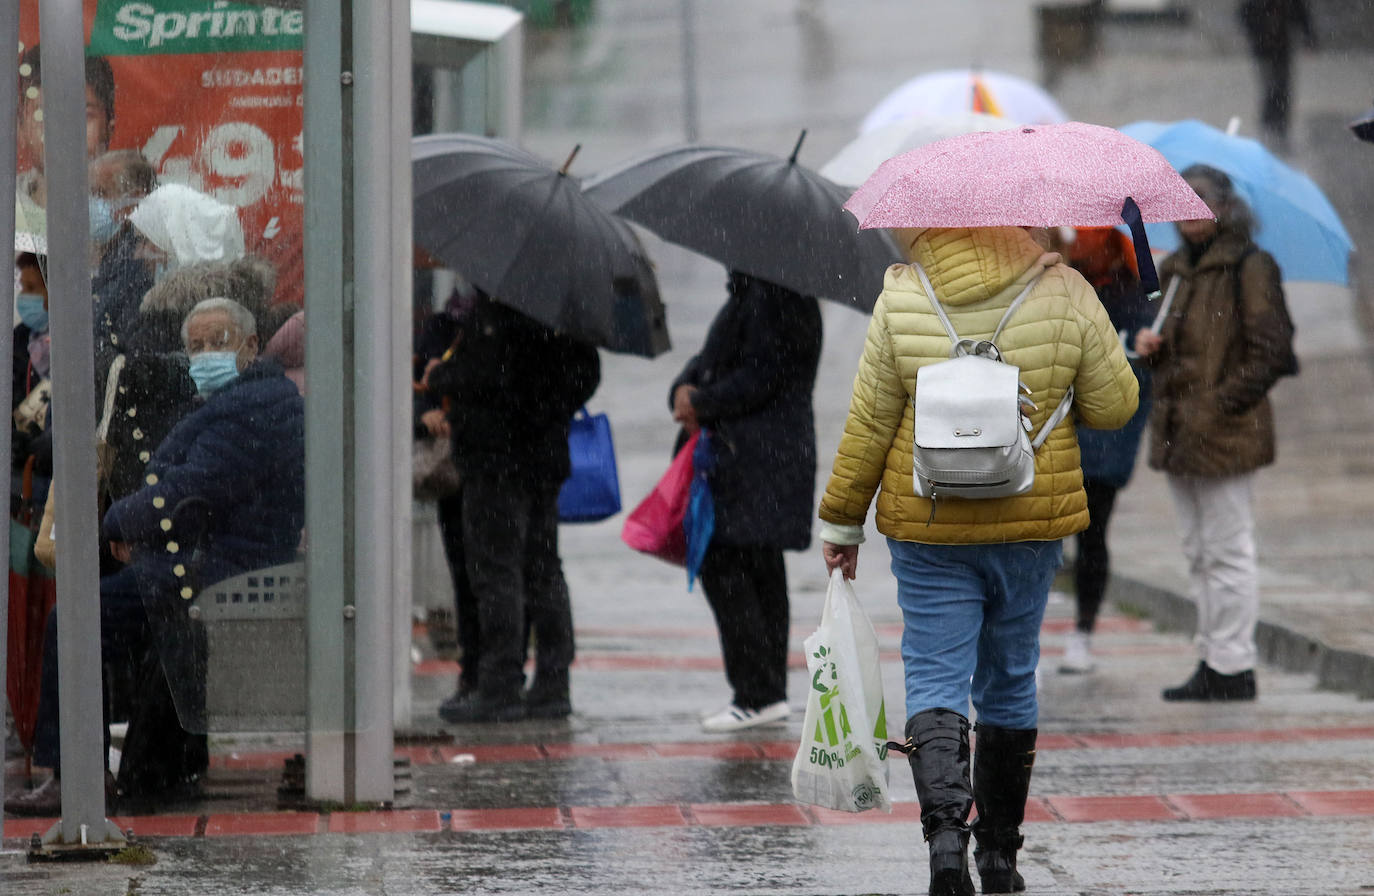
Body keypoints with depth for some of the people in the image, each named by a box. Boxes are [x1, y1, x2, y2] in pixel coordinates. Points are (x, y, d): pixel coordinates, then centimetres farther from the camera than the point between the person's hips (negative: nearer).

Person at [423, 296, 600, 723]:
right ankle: (553, 684, 13)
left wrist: (438, 378, -4)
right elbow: (586, 374, 14)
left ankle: (500, 687, -5)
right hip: (548, 454, 8)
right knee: (542, 567, 12)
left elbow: (485, 375, -22)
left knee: (494, 570, -5)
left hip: (498, 453, -8)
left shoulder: (492, 309, -16)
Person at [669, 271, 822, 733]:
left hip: (758, 462, -11)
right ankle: (769, 692, 16)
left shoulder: (778, 297, -14)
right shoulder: (746, 292, 18)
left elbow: (761, 376, -20)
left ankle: (760, 693, -10)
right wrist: (684, 390, -2)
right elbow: (711, 359, 19)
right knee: (760, 571, 12)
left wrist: (701, 404, -12)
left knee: (724, 567, -11)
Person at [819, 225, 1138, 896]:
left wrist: (842, 522, 6)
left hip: (929, 527, -2)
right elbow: (1114, 405, -1)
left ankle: (945, 825, -22)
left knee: (936, 679, 2)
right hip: (1031, 525, 2)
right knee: (1010, 681, 16)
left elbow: (868, 426, -5)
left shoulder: (901, 299, -9)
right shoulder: (1064, 292, -7)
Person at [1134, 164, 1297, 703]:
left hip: (1225, 435, -8)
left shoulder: (1249, 268, -8)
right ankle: (1214, 659, 19)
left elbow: (1269, 351, -13)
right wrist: (1149, 347, 3)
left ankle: (1232, 667, -1)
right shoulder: (1173, 269, 16)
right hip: (1178, 433, 8)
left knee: (1226, 552, -5)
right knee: (1199, 555, 12)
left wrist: (1220, 405, -17)